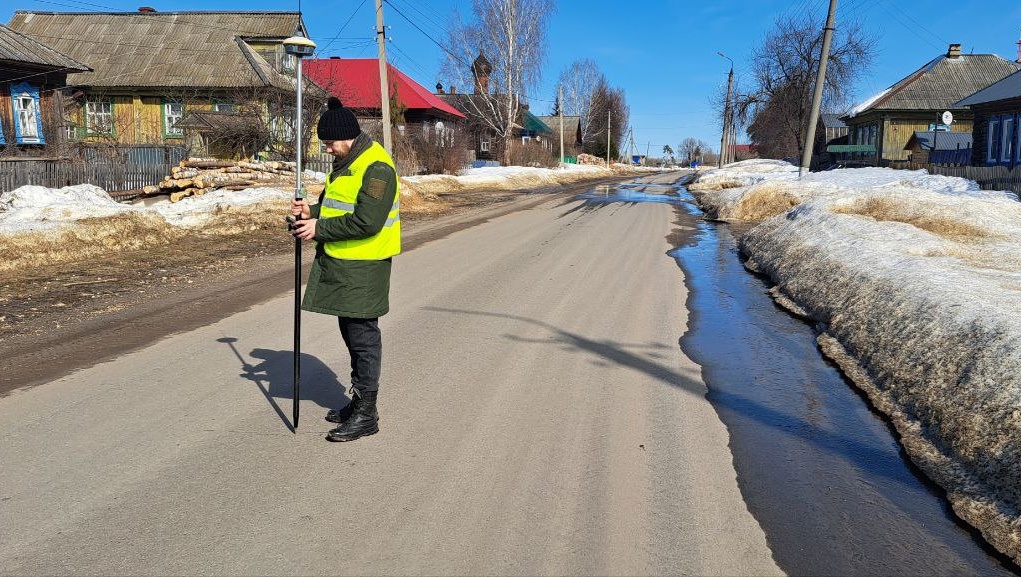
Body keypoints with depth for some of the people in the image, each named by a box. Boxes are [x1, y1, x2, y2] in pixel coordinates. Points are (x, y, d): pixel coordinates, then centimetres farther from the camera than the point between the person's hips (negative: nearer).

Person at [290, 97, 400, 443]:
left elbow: (367, 222, -25)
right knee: (350, 331, 16)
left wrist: (320, 229, -18)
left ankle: (366, 414, 6)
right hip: (339, 264, 10)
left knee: (362, 335, -3)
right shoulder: (345, 162, 14)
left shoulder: (376, 167, -18)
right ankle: (358, 402, 30)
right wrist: (312, 212, 3)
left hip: (362, 268, -10)